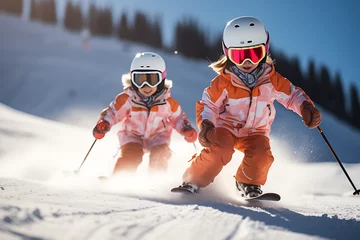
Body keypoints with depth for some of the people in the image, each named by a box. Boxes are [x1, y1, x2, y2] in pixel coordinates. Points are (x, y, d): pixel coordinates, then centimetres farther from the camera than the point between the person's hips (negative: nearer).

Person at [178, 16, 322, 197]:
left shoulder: (272, 80, -9)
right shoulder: (223, 82, -16)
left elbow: (292, 95, 2)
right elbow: (208, 105, -10)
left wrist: (306, 108, -17)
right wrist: (206, 126, -28)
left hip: (255, 132, 2)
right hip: (226, 127, -2)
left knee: (261, 156, -23)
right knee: (218, 151, -28)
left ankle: (248, 183, 7)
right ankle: (193, 180, -8)